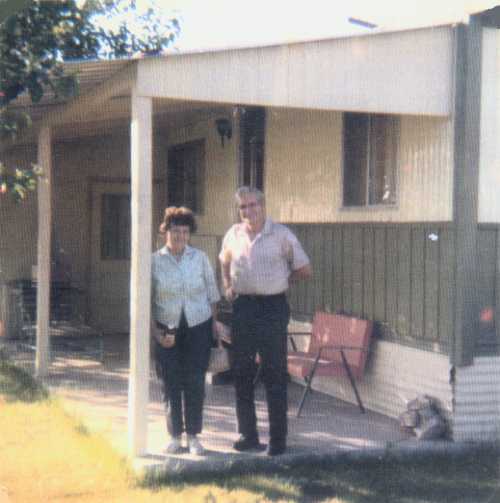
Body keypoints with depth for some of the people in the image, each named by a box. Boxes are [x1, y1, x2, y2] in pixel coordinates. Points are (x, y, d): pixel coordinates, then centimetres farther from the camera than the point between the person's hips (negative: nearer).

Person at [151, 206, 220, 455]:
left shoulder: (200, 258, 0)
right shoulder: (154, 261, -3)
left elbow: (212, 295, 7)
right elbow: (147, 301, 1)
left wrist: (214, 328, 3)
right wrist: (156, 332, -6)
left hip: (198, 327, 0)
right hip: (167, 331, 0)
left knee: (195, 383, 0)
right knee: (170, 384, 3)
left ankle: (193, 435, 12)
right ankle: (175, 435, 16)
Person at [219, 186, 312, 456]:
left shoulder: (282, 234, -6)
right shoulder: (234, 234, 7)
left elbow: (305, 270, 1)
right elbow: (224, 262, 28)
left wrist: (279, 280, 7)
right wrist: (228, 287, 16)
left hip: (272, 307, -5)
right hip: (242, 307, 5)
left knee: (274, 375, -1)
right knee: (241, 373, 9)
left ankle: (278, 438, 6)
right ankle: (248, 434, 20)